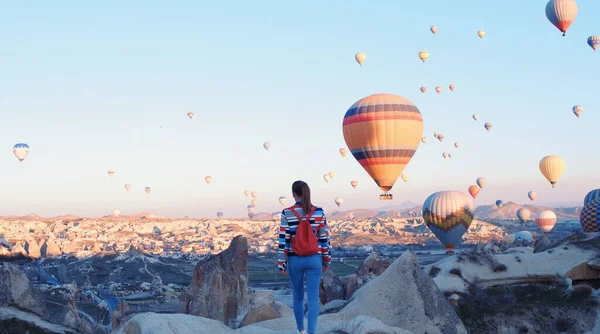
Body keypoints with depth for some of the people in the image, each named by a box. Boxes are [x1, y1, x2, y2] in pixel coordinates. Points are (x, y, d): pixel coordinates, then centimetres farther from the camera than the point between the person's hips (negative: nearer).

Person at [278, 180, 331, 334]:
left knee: (298, 296, 17)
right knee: (313, 297, -1)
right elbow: (324, 238, 2)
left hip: (295, 260, 0)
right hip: (314, 260, 0)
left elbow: (283, 240, -7)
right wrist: (326, 260, 12)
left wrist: (281, 264, 1)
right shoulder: (319, 212, -3)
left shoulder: (287, 213, -8)